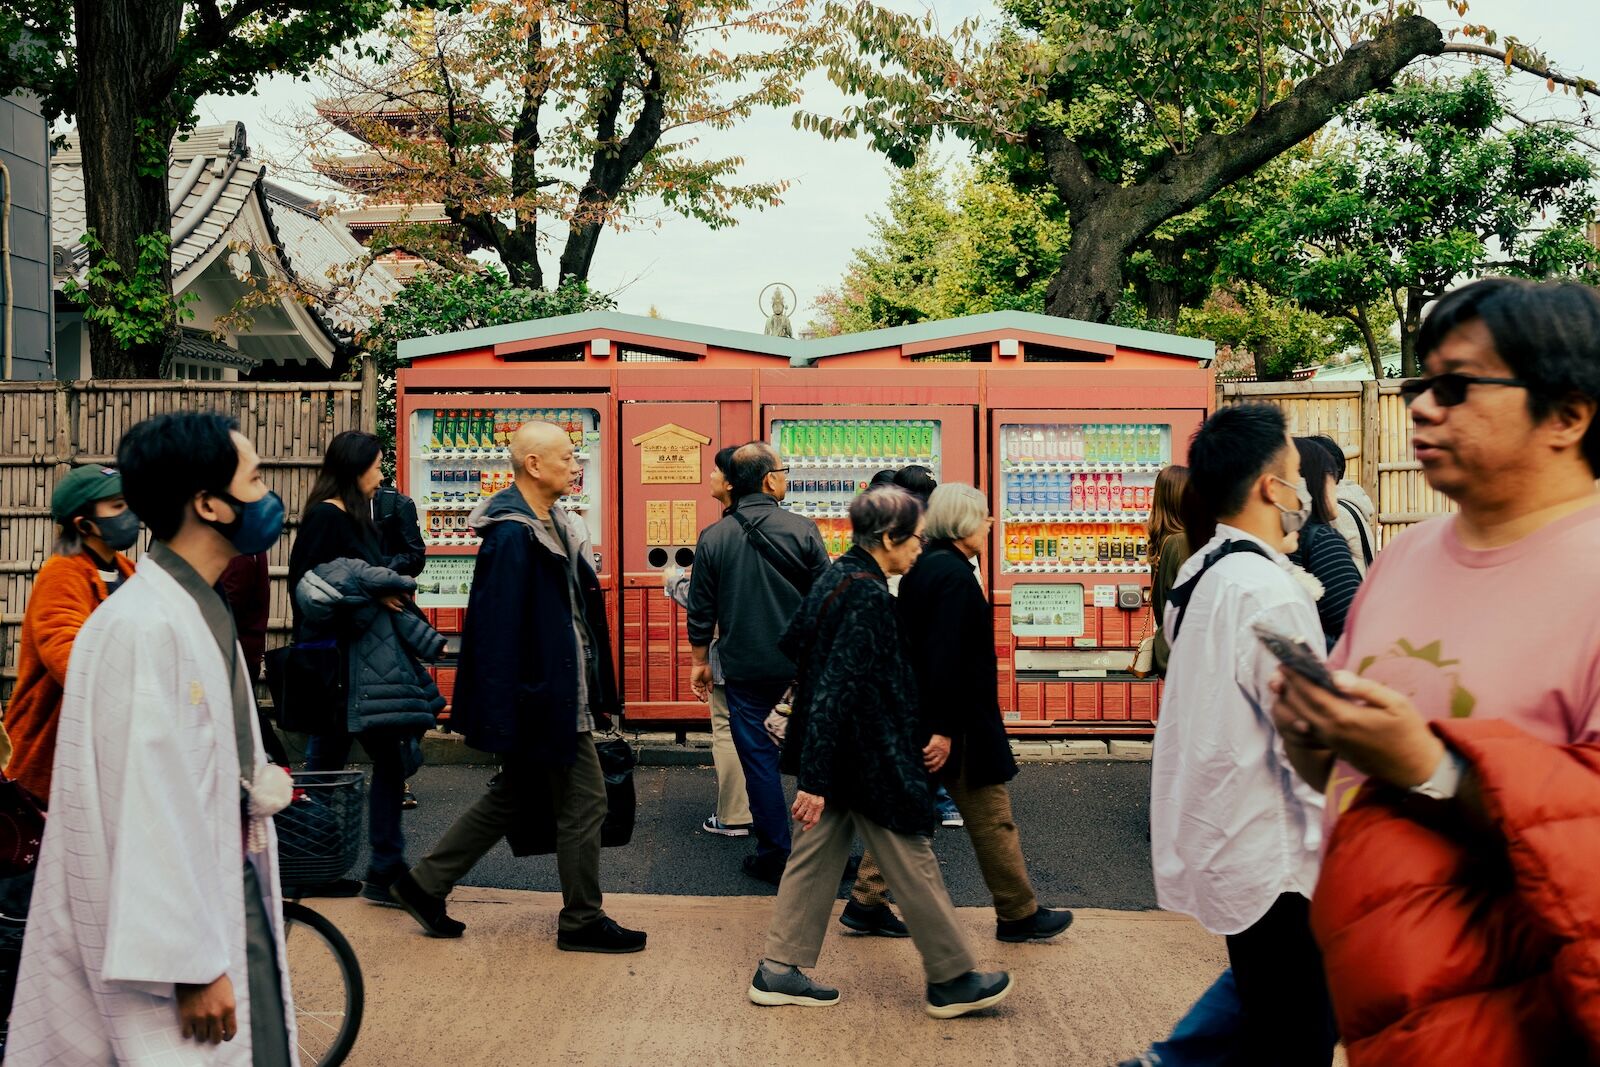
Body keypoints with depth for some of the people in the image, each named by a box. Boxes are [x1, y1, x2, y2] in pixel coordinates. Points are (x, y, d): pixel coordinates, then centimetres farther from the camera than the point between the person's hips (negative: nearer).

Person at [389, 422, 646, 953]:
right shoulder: (513, 535, -20)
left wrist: (595, 694, 18)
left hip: (560, 692, 10)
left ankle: (425, 885, 28)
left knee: (510, 796, 18)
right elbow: (497, 631, -23)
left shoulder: (554, 525, 11)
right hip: (544, 698, -10)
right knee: (584, 799, 1)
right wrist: (502, 719, -24)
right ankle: (582, 922, 16)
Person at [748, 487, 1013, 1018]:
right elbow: (838, 688, -25)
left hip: (837, 750, 9)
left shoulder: (837, 577, 6)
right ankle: (951, 980, 18)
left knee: (818, 854, 14)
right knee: (912, 864, 4)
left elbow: (793, 642, 16)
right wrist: (815, 779, -24)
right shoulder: (867, 596, -22)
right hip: (868, 756, -9)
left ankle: (778, 970, 18)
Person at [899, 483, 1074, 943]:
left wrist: (931, 720, 21)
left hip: (916, 714, 10)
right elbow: (946, 657, -25)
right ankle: (1018, 914, 18)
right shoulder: (954, 574, -20)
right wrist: (943, 729, -23)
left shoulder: (921, 568, 9)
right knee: (991, 818, 4)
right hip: (955, 721, -9)